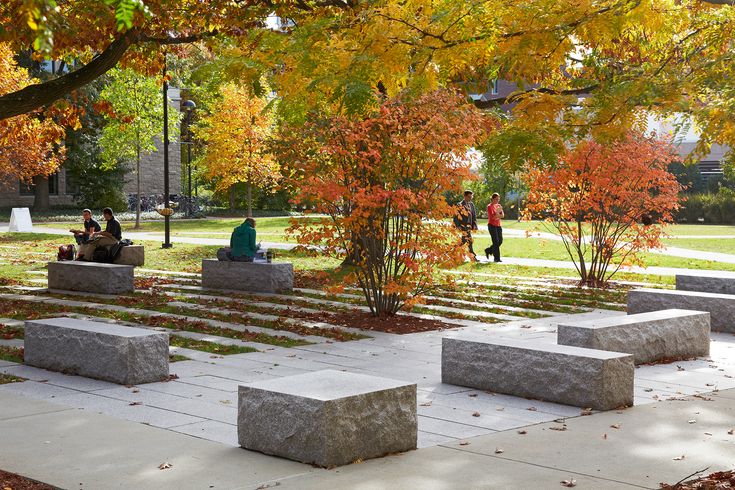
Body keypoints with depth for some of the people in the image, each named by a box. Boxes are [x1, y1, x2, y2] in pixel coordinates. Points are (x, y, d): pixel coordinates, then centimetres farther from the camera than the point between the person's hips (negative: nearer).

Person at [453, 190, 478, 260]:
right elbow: (456, 217, -9)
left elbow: (474, 215, 15)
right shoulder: (460, 205, -9)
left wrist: (474, 225, 6)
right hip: (463, 226, -7)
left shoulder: (471, 204, 11)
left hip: (469, 226, 7)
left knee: (463, 241, 10)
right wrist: (457, 227, -13)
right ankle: (473, 257, -7)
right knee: (469, 240, -11)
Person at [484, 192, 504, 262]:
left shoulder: (498, 206, 11)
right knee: (496, 242, -9)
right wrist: (497, 212, -26)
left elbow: (503, 215, 2)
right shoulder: (489, 206, -8)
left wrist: (497, 215, -14)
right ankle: (496, 258, -3)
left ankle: (488, 251, 26)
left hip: (498, 225, 7)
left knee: (500, 241, 5)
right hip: (492, 225, -7)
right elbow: (492, 217, -15)